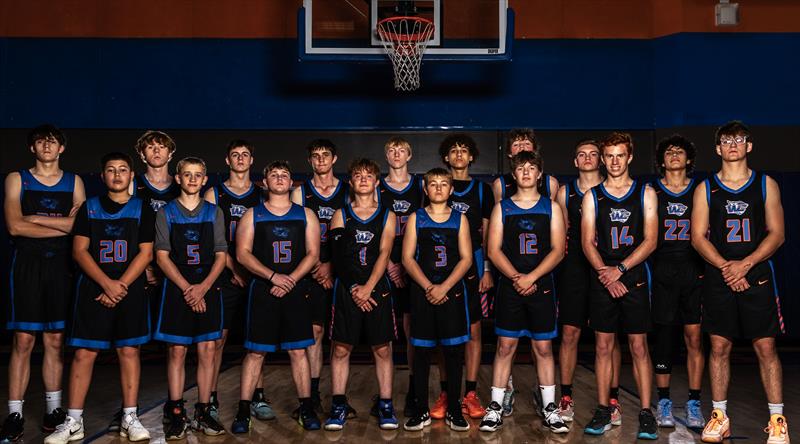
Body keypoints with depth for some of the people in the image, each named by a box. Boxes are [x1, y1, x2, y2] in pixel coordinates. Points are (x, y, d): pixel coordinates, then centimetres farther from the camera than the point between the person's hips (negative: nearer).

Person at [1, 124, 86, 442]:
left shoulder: (74, 182, 11)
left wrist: (36, 218, -9)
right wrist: (63, 225, -8)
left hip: (61, 265, 2)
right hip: (27, 264, -2)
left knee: (55, 340, 6)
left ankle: (54, 409, 14)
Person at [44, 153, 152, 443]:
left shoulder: (142, 210, 6)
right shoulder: (89, 208, 9)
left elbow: (146, 253, 0)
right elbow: (79, 250, 1)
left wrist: (121, 286, -10)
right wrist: (107, 284, -11)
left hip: (130, 289, 0)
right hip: (93, 289, 1)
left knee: (129, 351, 1)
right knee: (84, 352, -2)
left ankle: (130, 419, 8)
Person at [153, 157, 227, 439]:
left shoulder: (214, 213, 8)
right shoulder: (166, 213, 4)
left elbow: (221, 255, 4)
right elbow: (162, 256, -2)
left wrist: (203, 287, -10)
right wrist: (187, 288, -12)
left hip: (208, 289, 1)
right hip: (177, 289, -1)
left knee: (207, 351, 2)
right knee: (176, 352, 0)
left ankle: (203, 413, 10)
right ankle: (176, 415, 7)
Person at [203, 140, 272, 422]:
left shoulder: (262, 195, 11)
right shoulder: (214, 195, 5)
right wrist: (235, 269, -10)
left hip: (257, 276, 2)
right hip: (225, 278, -2)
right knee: (217, 339, -2)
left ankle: (258, 399, 13)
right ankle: (211, 399, 5)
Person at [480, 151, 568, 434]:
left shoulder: (551, 207, 6)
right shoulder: (502, 208, 6)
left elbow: (558, 249, -2)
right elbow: (494, 250, 0)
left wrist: (531, 277, -14)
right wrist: (516, 278, -12)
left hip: (541, 285, 0)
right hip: (509, 286, 0)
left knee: (543, 347, 5)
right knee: (505, 346, 3)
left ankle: (550, 409, 13)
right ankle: (495, 407, 9)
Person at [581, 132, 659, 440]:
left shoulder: (645, 193, 5)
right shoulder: (592, 196, 8)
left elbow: (650, 240, -3)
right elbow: (587, 242, 2)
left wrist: (619, 269, -13)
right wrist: (606, 275, -11)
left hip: (634, 278, -1)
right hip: (602, 280, 1)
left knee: (639, 347, 0)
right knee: (603, 346, 5)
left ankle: (646, 413, 5)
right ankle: (603, 410, 12)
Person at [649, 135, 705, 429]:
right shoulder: (652, 192, 7)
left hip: (694, 272, 1)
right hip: (662, 273, -1)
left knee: (694, 337, -2)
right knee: (663, 336, 2)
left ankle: (694, 404, 6)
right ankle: (664, 402, 11)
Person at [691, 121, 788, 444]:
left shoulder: (766, 184, 6)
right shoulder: (705, 188, 7)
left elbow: (777, 234, 1)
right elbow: (698, 237, 2)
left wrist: (744, 264, -12)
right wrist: (725, 267, -12)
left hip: (757, 276, -1)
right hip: (718, 279, 1)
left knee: (766, 347, -1)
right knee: (719, 347, 4)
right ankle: (719, 416, 14)